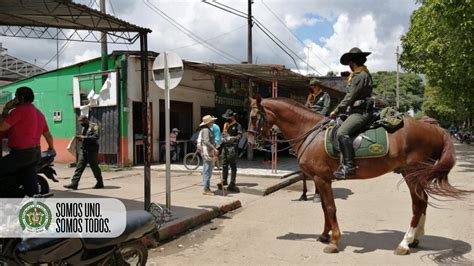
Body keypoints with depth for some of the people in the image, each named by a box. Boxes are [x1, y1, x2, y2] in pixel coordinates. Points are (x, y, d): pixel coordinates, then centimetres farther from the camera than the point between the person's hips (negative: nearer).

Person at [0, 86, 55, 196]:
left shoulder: (19, 110, -11)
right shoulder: (39, 113, 16)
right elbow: (48, 135, 22)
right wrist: (51, 148, 37)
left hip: (21, 154, -9)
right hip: (35, 153, 9)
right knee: (30, 185, 9)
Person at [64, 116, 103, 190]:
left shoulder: (94, 126, -8)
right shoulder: (84, 127, 17)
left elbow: (96, 137, -20)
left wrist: (83, 137, -22)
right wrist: (80, 138, 3)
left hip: (92, 150, -7)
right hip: (83, 150, 7)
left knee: (95, 167, 2)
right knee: (79, 166, 0)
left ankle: (100, 183, 16)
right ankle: (74, 183, -3)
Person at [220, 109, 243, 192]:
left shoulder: (237, 125, -2)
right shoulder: (225, 125, 18)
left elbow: (240, 135, -12)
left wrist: (234, 138, -30)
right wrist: (221, 140, 4)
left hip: (232, 147, -7)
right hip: (225, 147, 7)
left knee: (233, 166, -4)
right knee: (224, 165, 13)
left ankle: (232, 184, -1)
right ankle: (224, 181, 25)